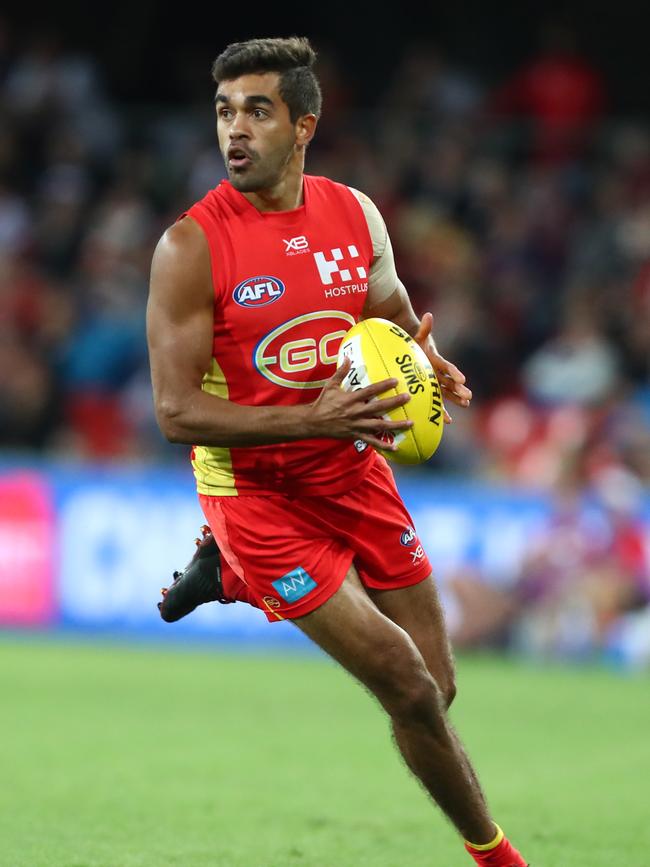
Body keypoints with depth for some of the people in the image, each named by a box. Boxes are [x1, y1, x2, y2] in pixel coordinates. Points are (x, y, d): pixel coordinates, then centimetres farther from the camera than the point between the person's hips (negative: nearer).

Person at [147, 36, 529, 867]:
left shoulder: (355, 213, 0)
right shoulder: (191, 246, -16)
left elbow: (397, 316, 18)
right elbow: (176, 411, -18)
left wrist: (430, 363, -7)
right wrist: (313, 420, -30)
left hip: (355, 471, 6)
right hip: (257, 486, -6)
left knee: (435, 688, 10)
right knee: (411, 692, -12)